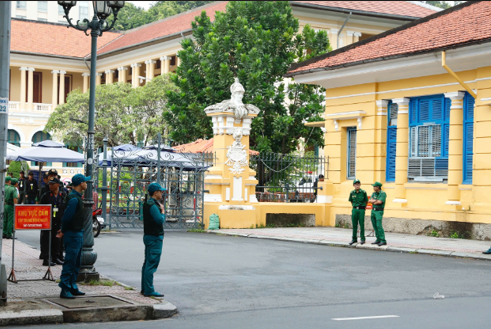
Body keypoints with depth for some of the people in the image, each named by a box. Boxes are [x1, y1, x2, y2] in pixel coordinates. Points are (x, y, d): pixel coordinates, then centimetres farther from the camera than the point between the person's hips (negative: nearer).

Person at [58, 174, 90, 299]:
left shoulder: (77, 197, 14)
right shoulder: (74, 199, -18)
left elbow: (67, 218, 17)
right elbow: (67, 217, -20)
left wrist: (64, 230, 12)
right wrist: (64, 231, -6)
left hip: (78, 234, 10)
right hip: (73, 235, -10)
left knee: (76, 263, 15)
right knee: (70, 263, -7)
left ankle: (73, 288, 23)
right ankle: (65, 290, -4)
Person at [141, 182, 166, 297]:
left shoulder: (147, 204, 16)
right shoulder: (153, 205, -17)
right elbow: (160, 220, -24)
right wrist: (162, 211, -9)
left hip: (149, 236, 11)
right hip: (154, 238, -11)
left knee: (147, 263, 15)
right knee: (151, 264, -9)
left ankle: (145, 288, 21)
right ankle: (149, 290, -9)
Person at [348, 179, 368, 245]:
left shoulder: (363, 192, -5)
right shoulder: (352, 193, 3)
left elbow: (366, 201, 5)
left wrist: (363, 208, 6)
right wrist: (354, 207, 12)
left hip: (361, 210, -3)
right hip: (354, 209, 3)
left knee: (362, 224, 0)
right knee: (354, 225, 6)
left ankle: (362, 239, 8)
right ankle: (354, 239, 14)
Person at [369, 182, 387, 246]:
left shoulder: (383, 193, -13)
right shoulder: (374, 193, 11)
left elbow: (380, 202, -24)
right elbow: (370, 201, -1)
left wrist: (373, 202, -7)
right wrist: (375, 201, -18)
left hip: (379, 211, -8)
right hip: (373, 210, 8)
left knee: (379, 226, -15)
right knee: (375, 226, 6)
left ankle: (383, 241, -15)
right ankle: (378, 240, 12)